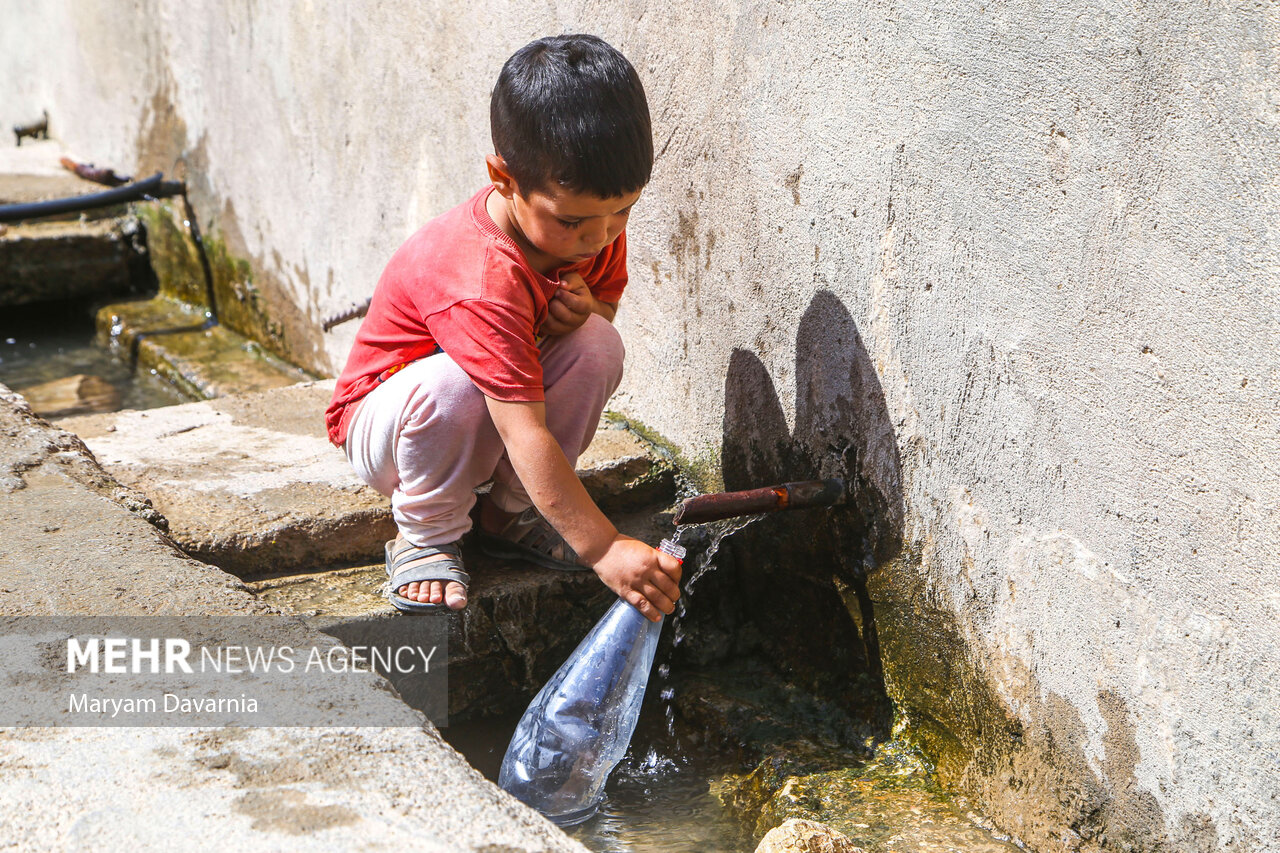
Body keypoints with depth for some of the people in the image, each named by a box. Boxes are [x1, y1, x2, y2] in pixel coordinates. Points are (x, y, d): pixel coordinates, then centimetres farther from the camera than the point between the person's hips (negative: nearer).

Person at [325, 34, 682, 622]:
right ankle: (425, 537, -12)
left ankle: (508, 514, -2)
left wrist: (584, 308, -18)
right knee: (452, 384, -40)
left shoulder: (594, 224, -14)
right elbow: (527, 437, -40)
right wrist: (603, 549, -43)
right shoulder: (482, 284, -37)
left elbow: (606, 300, 8)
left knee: (597, 346, -20)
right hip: (383, 418, -7)